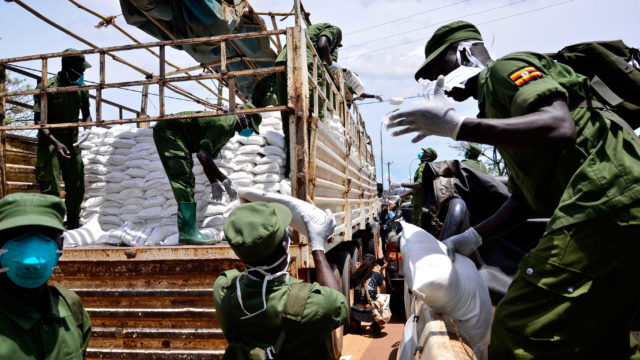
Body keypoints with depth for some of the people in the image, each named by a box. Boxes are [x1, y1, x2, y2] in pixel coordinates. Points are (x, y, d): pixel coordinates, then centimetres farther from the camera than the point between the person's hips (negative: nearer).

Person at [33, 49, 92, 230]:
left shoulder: (81, 89, 6)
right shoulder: (47, 87, -11)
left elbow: (86, 114, 18)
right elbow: (38, 121, -13)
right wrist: (56, 142, -26)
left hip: (72, 143, 6)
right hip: (49, 143, -5)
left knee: (77, 187, 11)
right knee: (51, 188, -11)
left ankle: (74, 225, 28)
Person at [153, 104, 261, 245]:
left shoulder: (229, 129, 11)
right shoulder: (225, 123, -22)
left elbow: (207, 157, 15)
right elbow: (202, 154, -31)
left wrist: (214, 183, 6)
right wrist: (225, 180, -27)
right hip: (168, 131, -11)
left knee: (186, 182, 8)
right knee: (185, 179, -17)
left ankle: (185, 233, 9)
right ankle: (189, 232, -20)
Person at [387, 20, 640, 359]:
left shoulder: (506, 68, 0)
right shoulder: (496, 98, 27)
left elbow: (560, 127, -23)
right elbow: (523, 198, 25)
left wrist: (455, 125, -23)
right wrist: (471, 238, 19)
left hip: (606, 201, -11)